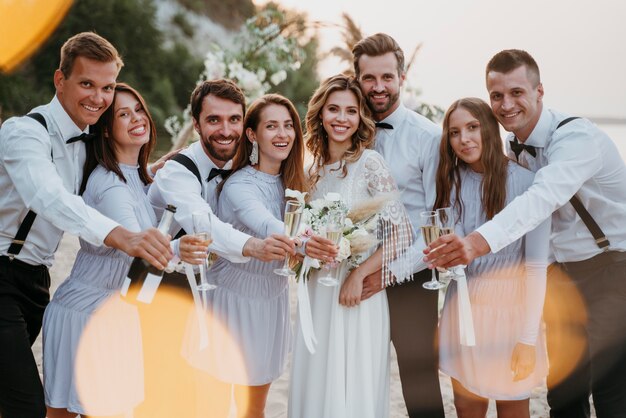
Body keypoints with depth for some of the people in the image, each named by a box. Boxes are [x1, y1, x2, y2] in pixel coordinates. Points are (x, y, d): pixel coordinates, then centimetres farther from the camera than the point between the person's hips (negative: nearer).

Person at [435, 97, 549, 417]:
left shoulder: (525, 182, -14)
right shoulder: (452, 182, 3)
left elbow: (536, 266, -14)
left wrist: (528, 340, -15)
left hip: (510, 308, -4)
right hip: (463, 306, 4)